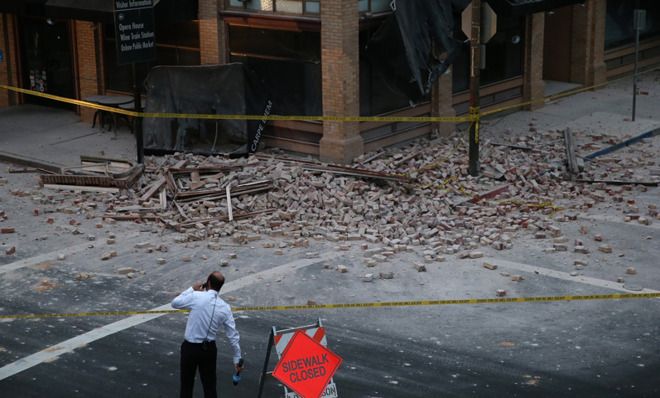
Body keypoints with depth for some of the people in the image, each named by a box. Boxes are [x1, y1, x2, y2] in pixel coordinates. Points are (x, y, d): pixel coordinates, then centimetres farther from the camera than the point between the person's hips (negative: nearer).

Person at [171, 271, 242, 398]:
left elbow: (175, 303, 1)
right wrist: (237, 358, 9)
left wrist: (192, 289, 10)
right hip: (209, 349, 3)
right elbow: (233, 335, -1)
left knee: (187, 384, 13)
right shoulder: (225, 307, -4)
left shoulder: (197, 296, -15)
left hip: (190, 348, -2)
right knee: (209, 385, 12)